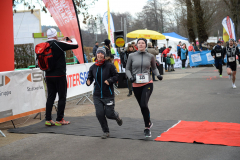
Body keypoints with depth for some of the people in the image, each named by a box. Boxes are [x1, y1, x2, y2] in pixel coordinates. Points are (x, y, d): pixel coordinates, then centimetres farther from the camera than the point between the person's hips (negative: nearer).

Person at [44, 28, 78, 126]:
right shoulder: (59, 44, -14)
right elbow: (75, 45, -7)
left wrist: (61, 41, 31)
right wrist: (72, 39, 14)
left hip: (48, 76, 6)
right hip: (59, 75, -6)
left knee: (50, 97, 10)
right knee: (62, 97, 4)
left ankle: (48, 120, 9)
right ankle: (59, 120, 6)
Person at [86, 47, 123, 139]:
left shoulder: (110, 66, -8)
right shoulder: (93, 67, 3)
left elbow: (116, 76, -4)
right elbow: (90, 77, 10)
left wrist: (109, 80, -21)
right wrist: (88, 82, -12)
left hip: (108, 95, -3)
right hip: (97, 95, 3)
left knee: (109, 114, -1)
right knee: (99, 114, -3)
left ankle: (117, 116, 38)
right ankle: (106, 132, 18)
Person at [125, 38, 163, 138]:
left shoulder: (150, 56, 4)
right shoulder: (132, 56, 2)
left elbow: (154, 68, 18)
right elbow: (128, 69, 8)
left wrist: (158, 75, -1)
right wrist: (130, 77, -11)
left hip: (147, 84, -2)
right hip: (136, 85, 2)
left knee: (144, 104, -20)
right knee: (142, 106, 12)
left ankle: (147, 128, -8)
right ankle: (149, 123, 38)